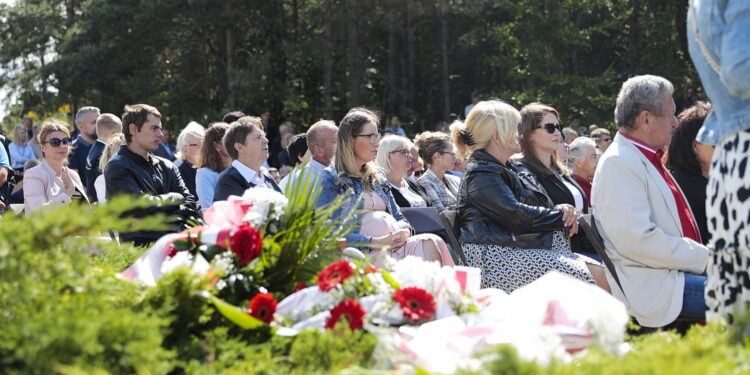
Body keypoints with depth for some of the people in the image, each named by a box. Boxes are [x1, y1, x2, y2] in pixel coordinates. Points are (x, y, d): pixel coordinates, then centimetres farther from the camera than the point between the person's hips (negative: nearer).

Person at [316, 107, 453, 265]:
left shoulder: (377, 179, 30)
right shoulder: (330, 179, 6)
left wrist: (404, 232, 2)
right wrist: (374, 242, -16)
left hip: (397, 245, 7)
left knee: (429, 242, -28)